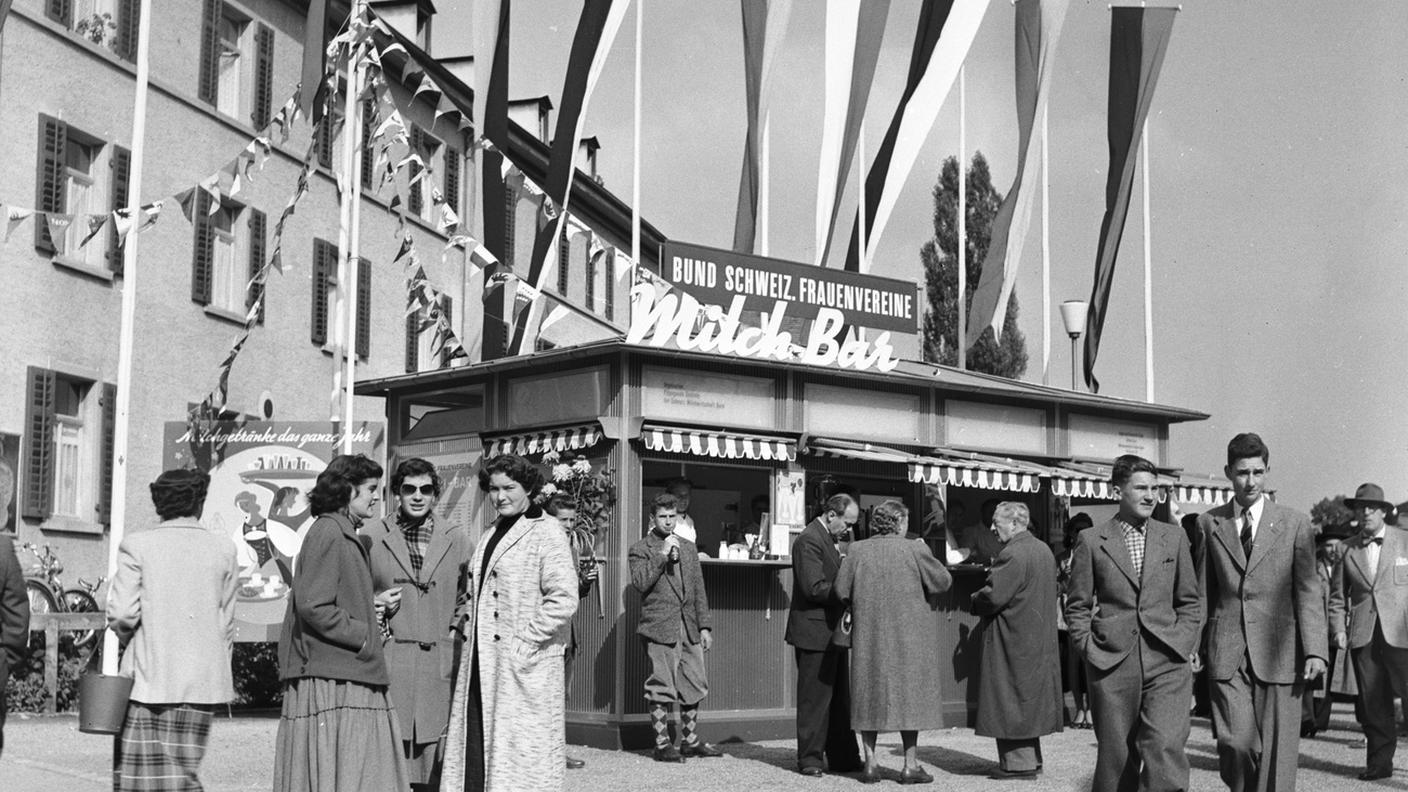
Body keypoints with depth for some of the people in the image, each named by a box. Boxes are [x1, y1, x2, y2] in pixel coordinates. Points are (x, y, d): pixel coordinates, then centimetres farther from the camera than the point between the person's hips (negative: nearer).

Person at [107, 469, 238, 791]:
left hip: (148, 678, -2)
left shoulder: (137, 545, -3)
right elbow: (226, 624, 7)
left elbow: (122, 614, -9)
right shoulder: (223, 549, 3)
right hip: (202, 681, 2)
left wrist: (127, 639, 12)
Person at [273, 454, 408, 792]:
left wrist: (371, 606, 10)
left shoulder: (347, 536, 20)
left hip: (353, 680, 10)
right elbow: (313, 606, -19)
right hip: (332, 684, -10)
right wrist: (362, 635, -12)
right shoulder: (328, 533, -12)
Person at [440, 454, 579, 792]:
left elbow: (564, 599, -17)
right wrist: (470, 633, 13)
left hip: (523, 666, -8)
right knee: (474, 750, 7)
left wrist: (522, 642, -17)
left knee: (520, 759, -4)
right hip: (480, 664, 8)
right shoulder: (492, 532, 17)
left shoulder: (546, 532, -8)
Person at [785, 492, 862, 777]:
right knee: (815, 698, -2)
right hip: (814, 631, -10)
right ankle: (810, 759, 6)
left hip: (831, 633, 10)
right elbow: (814, 588, -23)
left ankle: (843, 758, 20)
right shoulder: (809, 541, -17)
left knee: (840, 699, 13)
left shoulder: (828, 540, 16)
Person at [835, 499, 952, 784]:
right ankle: (911, 765, 5)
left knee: (868, 695, 9)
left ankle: (870, 764, 8)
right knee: (908, 694, 5)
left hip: (868, 635, 2)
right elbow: (943, 581, -1)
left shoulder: (857, 551, -2)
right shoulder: (913, 550, -7)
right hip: (907, 636, -2)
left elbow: (841, 591, -3)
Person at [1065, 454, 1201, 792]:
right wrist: (1090, 649, -2)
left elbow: (1190, 602, 16)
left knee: (1166, 747, -17)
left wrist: (1183, 645, 4)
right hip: (1111, 665, -1)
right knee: (1116, 759, 4)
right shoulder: (1091, 540, 4)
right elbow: (1077, 606, 8)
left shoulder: (1174, 538, 11)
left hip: (1167, 663, 1)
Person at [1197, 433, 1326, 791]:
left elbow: (1308, 591, 2)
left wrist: (1315, 650, -8)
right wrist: (1195, 645, 7)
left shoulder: (1295, 524, 5)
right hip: (1227, 654, 1)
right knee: (1235, 744, -11)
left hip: (1278, 653, 0)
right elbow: (1202, 590, 12)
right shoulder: (1209, 523, 9)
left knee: (1276, 754, -2)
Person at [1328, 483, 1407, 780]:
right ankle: (1379, 761, 11)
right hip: (1363, 635, 2)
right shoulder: (1348, 549, 12)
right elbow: (1338, 596, 15)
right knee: (1373, 703, 4)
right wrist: (1338, 628, 2)